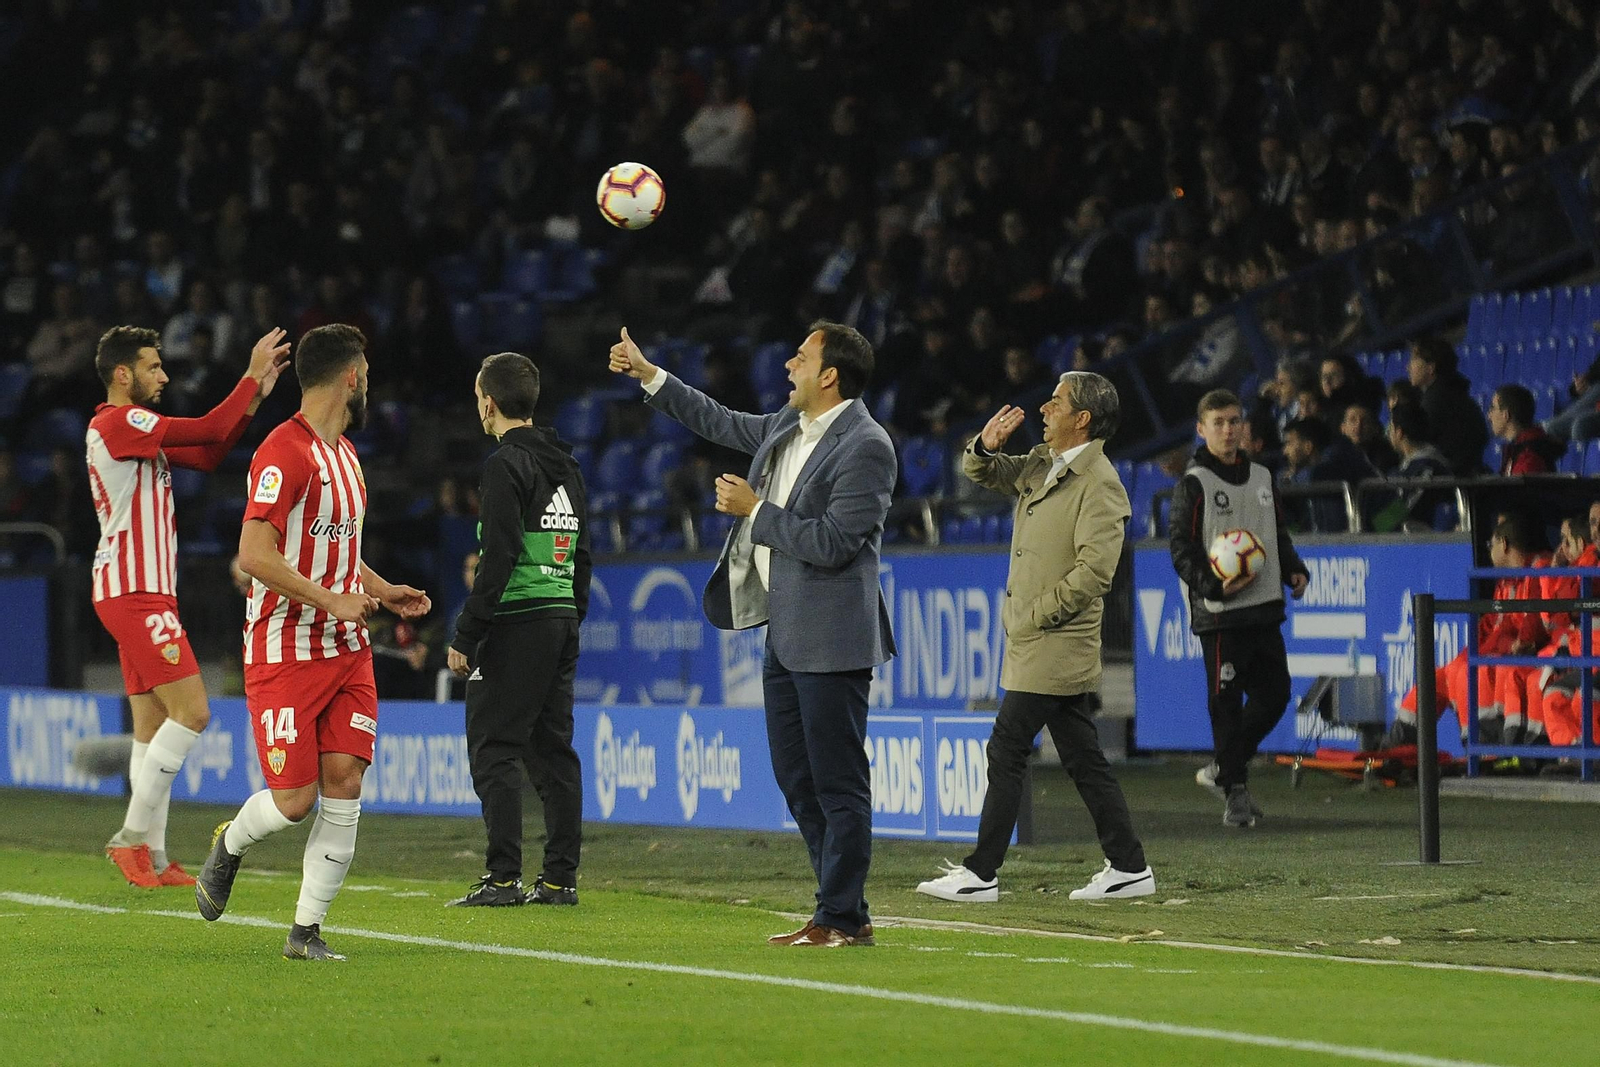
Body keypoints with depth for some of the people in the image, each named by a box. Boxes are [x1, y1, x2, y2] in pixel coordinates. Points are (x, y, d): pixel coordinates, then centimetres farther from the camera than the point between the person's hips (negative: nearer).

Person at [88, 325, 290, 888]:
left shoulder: (133, 428, 18)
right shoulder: (118, 422, -13)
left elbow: (206, 455, 18)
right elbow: (208, 430, -19)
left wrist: (254, 395, 11)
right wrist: (253, 376, -9)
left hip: (142, 592, 11)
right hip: (136, 593, -11)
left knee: (153, 725, 8)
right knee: (191, 711, -14)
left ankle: (151, 857, 7)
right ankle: (134, 835, -12)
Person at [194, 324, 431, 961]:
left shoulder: (344, 452, 16)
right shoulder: (285, 452, -15)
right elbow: (255, 554, -23)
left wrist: (381, 591, 14)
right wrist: (331, 598, -21)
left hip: (347, 648, 8)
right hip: (285, 652, -8)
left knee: (344, 781, -3)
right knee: (294, 799, -8)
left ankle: (308, 928, 4)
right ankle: (228, 847, 25)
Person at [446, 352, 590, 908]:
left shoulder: (507, 465, -11)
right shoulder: (566, 466, 15)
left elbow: (499, 558, -18)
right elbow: (583, 554, 18)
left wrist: (465, 635, -15)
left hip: (516, 624, -8)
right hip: (562, 621, 8)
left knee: (493, 749, -5)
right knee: (552, 748, 10)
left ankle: (504, 877, -8)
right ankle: (560, 876, 8)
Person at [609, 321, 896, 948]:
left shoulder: (866, 448, -16)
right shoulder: (791, 426, 12)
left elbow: (832, 543, -21)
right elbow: (723, 425, 29)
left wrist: (756, 511, -13)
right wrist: (649, 376, 29)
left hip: (829, 638, -10)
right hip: (785, 632, 10)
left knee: (838, 784, -5)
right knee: (796, 778, 12)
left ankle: (843, 919, -2)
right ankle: (841, 911, 17)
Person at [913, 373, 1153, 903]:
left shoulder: (1098, 484, -16)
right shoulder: (1041, 464, 11)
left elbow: (1094, 570, -24)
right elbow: (982, 473, 25)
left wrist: (1036, 615, -17)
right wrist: (985, 446, 2)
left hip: (1053, 644, -9)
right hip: (1033, 642, 9)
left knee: (1006, 750, -7)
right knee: (1082, 757, 10)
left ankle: (981, 874, -3)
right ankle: (1129, 868, 13)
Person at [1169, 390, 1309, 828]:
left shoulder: (1261, 478, 15)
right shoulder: (1193, 484, -4)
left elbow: (1279, 535, 24)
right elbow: (1183, 551, -8)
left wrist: (1294, 570, 6)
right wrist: (1213, 585, -22)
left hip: (1265, 609, 6)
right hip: (1220, 612, -6)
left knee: (1274, 694, 5)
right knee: (1226, 700, -4)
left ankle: (1222, 768, 22)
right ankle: (1235, 791, 3)